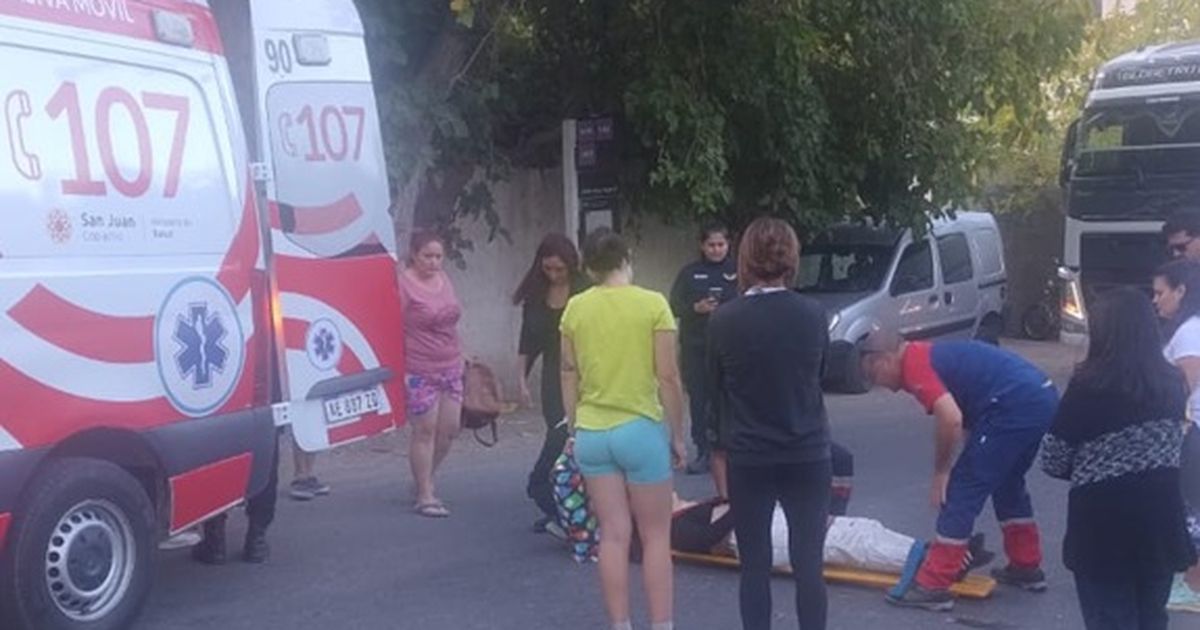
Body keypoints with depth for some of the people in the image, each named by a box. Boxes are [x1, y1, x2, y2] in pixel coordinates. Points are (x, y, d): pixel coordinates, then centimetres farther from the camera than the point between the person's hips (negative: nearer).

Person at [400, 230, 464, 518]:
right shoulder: (403, 283, -12)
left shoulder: (443, 278, 10)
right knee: (425, 430, -3)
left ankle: (425, 480, 28)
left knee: (450, 428, 9)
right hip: (419, 371, -7)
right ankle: (425, 495, 7)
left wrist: (459, 354, 19)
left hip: (450, 367, 7)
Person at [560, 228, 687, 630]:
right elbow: (668, 377, -9)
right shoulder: (653, 304, -8)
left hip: (592, 433, 4)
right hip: (641, 430, -3)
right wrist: (678, 435, 0)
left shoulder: (575, 308, 2)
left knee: (613, 536, 10)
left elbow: (570, 374, 8)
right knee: (656, 537, 7)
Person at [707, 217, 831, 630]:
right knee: (808, 564, 7)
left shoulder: (724, 320, -10)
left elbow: (716, 389, 2)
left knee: (755, 566, 8)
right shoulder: (813, 315, -6)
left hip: (749, 460, -1)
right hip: (808, 456, 1)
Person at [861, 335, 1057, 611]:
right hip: (1042, 398, 10)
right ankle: (1027, 567, 38)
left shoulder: (913, 364, -5)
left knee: (963, 489, -3)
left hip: (1015, 406, -10)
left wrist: (940, 472, -6)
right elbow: (966, 417, 30)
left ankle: (933, 586, 1)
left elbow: (951, 419, -20)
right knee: (1008, 482, 28)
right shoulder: (931, 355, 24)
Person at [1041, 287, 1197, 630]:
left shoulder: (1089, 386, -16)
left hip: (1104, 530, -5)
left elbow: (1053, 462, -10)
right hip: (1161, 524, 5)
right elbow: (1171, 446, 14)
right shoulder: (1173, 383, 0)